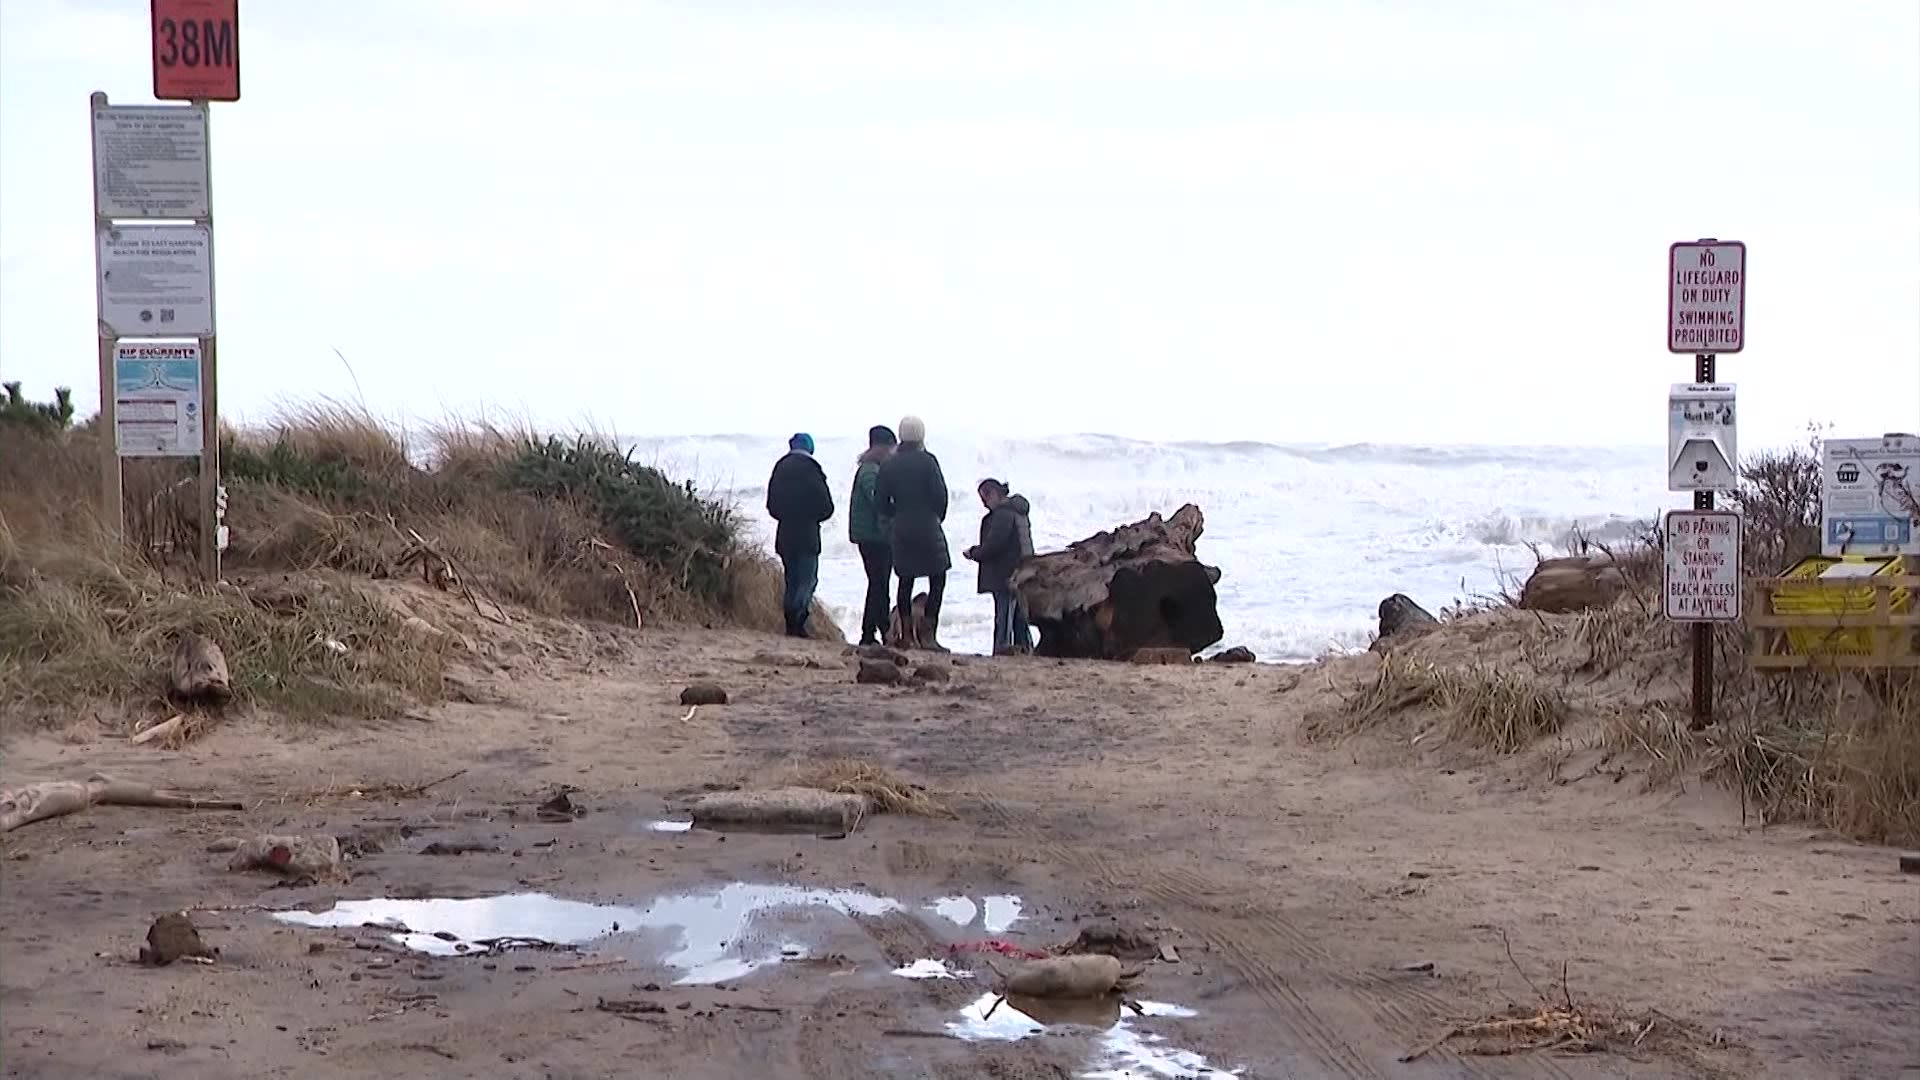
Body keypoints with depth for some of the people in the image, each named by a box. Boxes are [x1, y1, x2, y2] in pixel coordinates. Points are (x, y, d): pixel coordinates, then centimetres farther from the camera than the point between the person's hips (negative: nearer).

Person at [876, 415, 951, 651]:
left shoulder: (889, 465, 5)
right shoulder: (927, 461, -8)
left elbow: (881, 501, 5)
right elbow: (940, 494, -10)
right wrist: (938, 517, 7)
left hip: (901, 528, 5)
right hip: (928, 527, -5)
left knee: (905, 580, 12)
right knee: (937, 579, 2)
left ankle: (907, 634, 10)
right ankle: (928, 635, -8)